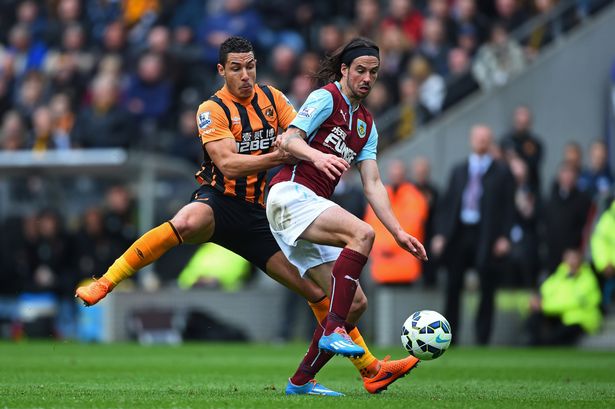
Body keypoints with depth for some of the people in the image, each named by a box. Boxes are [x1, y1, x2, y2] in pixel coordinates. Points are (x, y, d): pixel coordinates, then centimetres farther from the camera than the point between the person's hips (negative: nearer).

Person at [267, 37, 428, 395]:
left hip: (311, 208, 9)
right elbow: (290, 139, -13)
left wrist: (398, 232, 6)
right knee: (361, 232, -32)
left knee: (355, 302, 1)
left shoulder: (366, 125, 22)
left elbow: (373, 184, 16)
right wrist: (317, 156, -33)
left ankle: (301, 381, 7)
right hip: (291, 194, -9)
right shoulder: (326, 98, -1)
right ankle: (334, 331, -36)